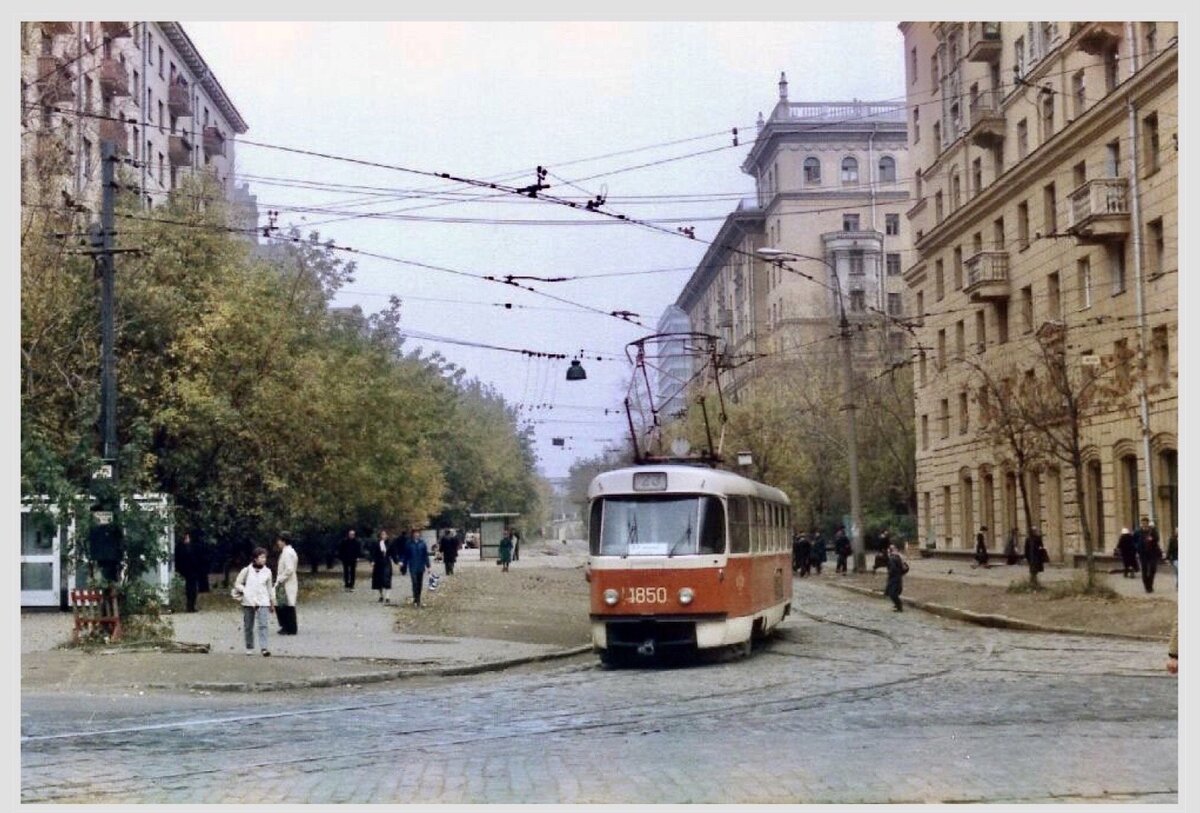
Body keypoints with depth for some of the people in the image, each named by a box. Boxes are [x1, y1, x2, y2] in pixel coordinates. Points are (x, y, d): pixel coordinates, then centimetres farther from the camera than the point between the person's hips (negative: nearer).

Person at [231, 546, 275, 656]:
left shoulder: (267, 571, 6)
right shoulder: (247, 570, -1)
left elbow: (269, 588, 15)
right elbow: (237, 583, 4)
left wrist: (272, 603, 18)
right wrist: (245, 591, -10)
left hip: (263, 602, 0)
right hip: (248, 602, 0)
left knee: (263, 625, -13)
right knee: (248, 627, 7)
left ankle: (264, 647, -19)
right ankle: (249, 648, 20)